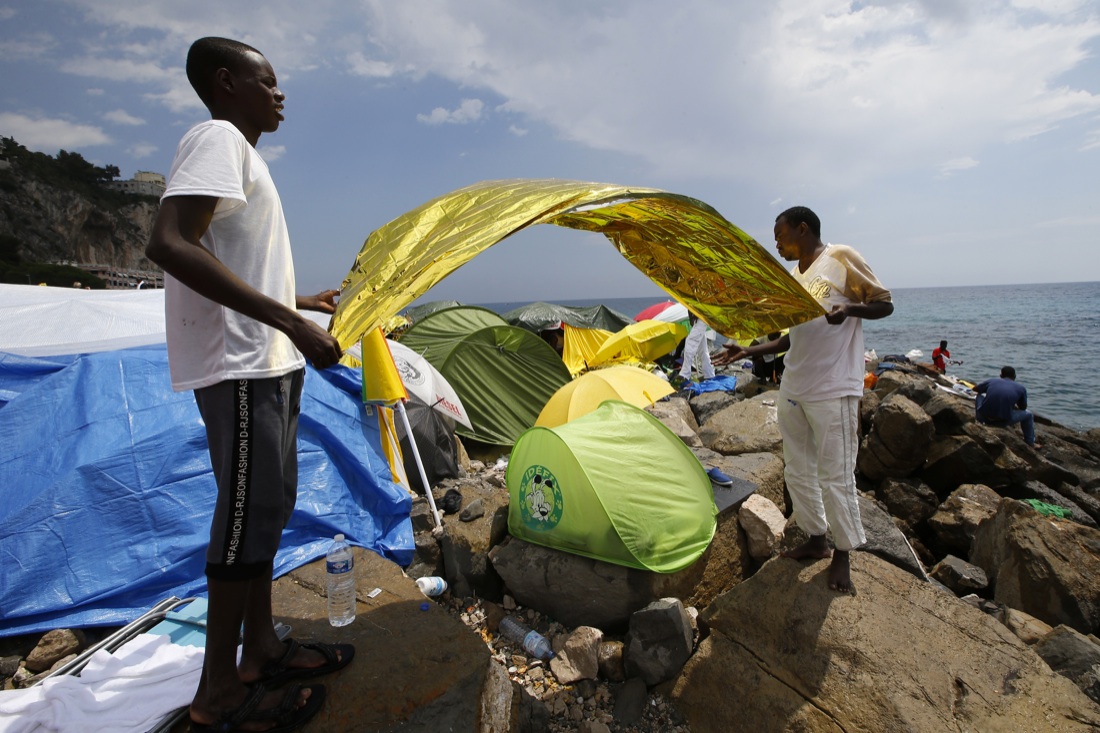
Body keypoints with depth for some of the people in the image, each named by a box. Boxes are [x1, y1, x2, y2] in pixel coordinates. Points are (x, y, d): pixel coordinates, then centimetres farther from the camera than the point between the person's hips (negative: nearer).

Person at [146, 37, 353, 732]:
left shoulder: (239, 152, 22)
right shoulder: (218, 137, -7)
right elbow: (170, 244, -23)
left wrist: (302, 301, 30)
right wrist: (288, 321, -26)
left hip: (264, 361, 10)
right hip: (241, 366, -10)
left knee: (267, 503, 13)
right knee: (249, 508, -4)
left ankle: (261, 648, 27)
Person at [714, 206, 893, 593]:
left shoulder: (841, 258, -4)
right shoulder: (793, 278, 15)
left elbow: (884, 303, -2)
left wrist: (850, 308, -22)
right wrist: (749, 351, 12)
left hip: (833, 391, -7)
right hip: (792, 390, 8)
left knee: (835, 475, 0)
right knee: (797, 470, 13)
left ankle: (843, 554, 17)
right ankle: (816, 538, 30)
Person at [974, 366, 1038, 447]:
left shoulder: (991, 381, 9)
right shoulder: (1021, 388, 8)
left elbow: (975, 389, 26)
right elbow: (1023, 408, 16)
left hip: (984, 417, 1)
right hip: (1003, 421, -1)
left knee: (980, 396, 32)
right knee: (1028, 414, 29)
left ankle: (979, 423, 40)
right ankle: (1030, 443, 40)